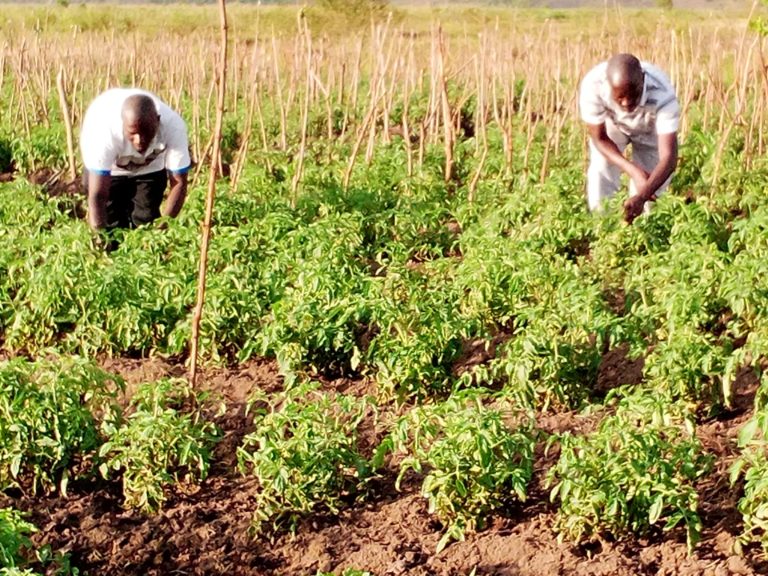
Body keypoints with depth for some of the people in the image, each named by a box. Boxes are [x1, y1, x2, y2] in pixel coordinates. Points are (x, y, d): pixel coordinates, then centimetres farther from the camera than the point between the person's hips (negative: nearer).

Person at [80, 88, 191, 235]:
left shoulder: (173, 126, -38)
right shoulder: (104, 129, -43)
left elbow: (179, 183, -28)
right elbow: (97, 196, -43)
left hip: (150, 167, 2)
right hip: (108, 169, -2)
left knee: (146, 221, -2)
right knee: (112, 226, -6)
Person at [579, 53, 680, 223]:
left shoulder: (662, 94, -44)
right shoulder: (592, 86, -40)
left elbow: (668, 157, -47)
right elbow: (599, 138, -23)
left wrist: (641, 197, -63)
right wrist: (634, 171, -34)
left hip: (650, 129, -1)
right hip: (611, 124, 1)